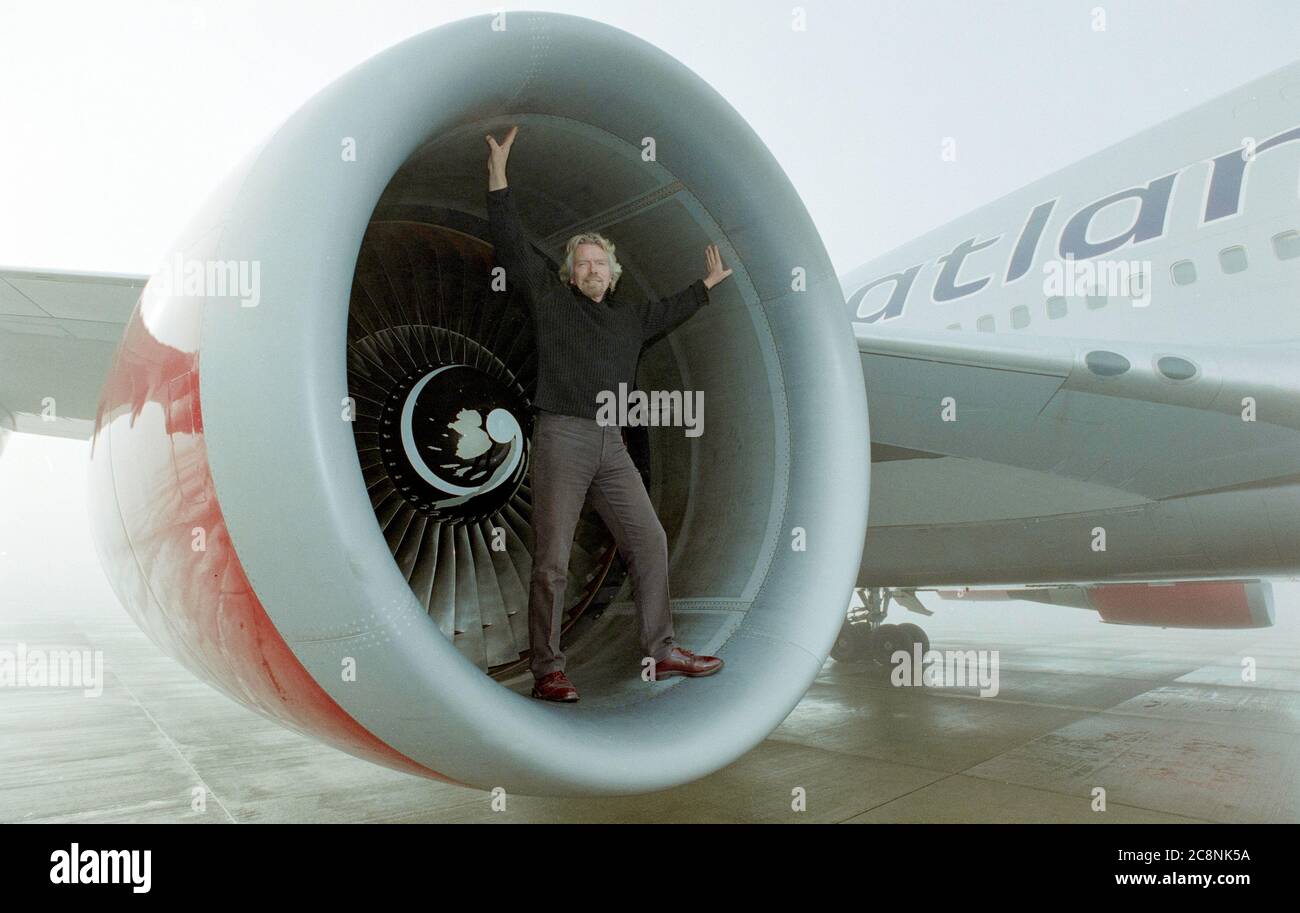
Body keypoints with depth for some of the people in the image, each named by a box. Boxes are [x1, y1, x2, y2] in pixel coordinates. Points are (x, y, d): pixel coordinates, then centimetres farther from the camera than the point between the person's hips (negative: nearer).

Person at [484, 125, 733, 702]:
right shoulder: (550, 297, 8)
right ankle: (547, 671, -1)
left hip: (611, 444, 6)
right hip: (562, 437, -6)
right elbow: (511, 242, 4)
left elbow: (669, 311, 41)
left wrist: (708, 283, 48)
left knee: (649, 541, 4)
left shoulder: (629, 317, 22)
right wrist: (499, 172, 1)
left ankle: (661, 653, 14)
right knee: (552, 557, -7)